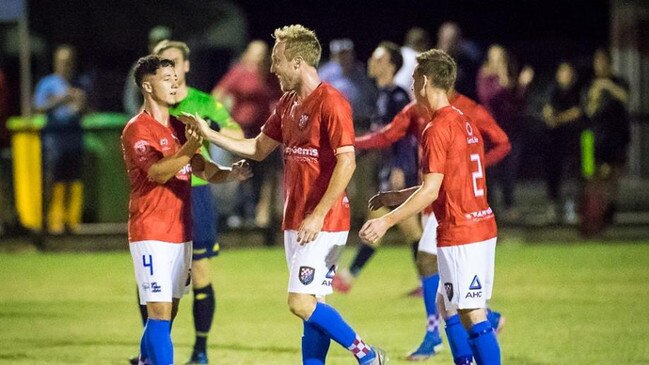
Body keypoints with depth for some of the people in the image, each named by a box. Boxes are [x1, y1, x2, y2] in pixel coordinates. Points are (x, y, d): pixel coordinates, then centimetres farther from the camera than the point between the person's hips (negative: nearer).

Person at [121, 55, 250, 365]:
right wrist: (188, 149, -40)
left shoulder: (179, 128, 15)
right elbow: (157, 173, -24)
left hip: (180, 232, 8)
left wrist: (229, 174, -7)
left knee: (168, 313, 10)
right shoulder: (137, 130, -10)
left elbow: (203, 170, 14)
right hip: (151, 234, -8)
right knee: (160, 313, -13)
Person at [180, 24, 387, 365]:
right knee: (310, 305, 8)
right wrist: (209, 134, 16)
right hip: (295, 221, 9)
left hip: (321, 224, -9)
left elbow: (347, 162, -20)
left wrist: (318, 215, -22)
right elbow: (258, 149, 25)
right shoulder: (288, 104, 14)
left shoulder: (330, 102, -13)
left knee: (301, 303, -13)